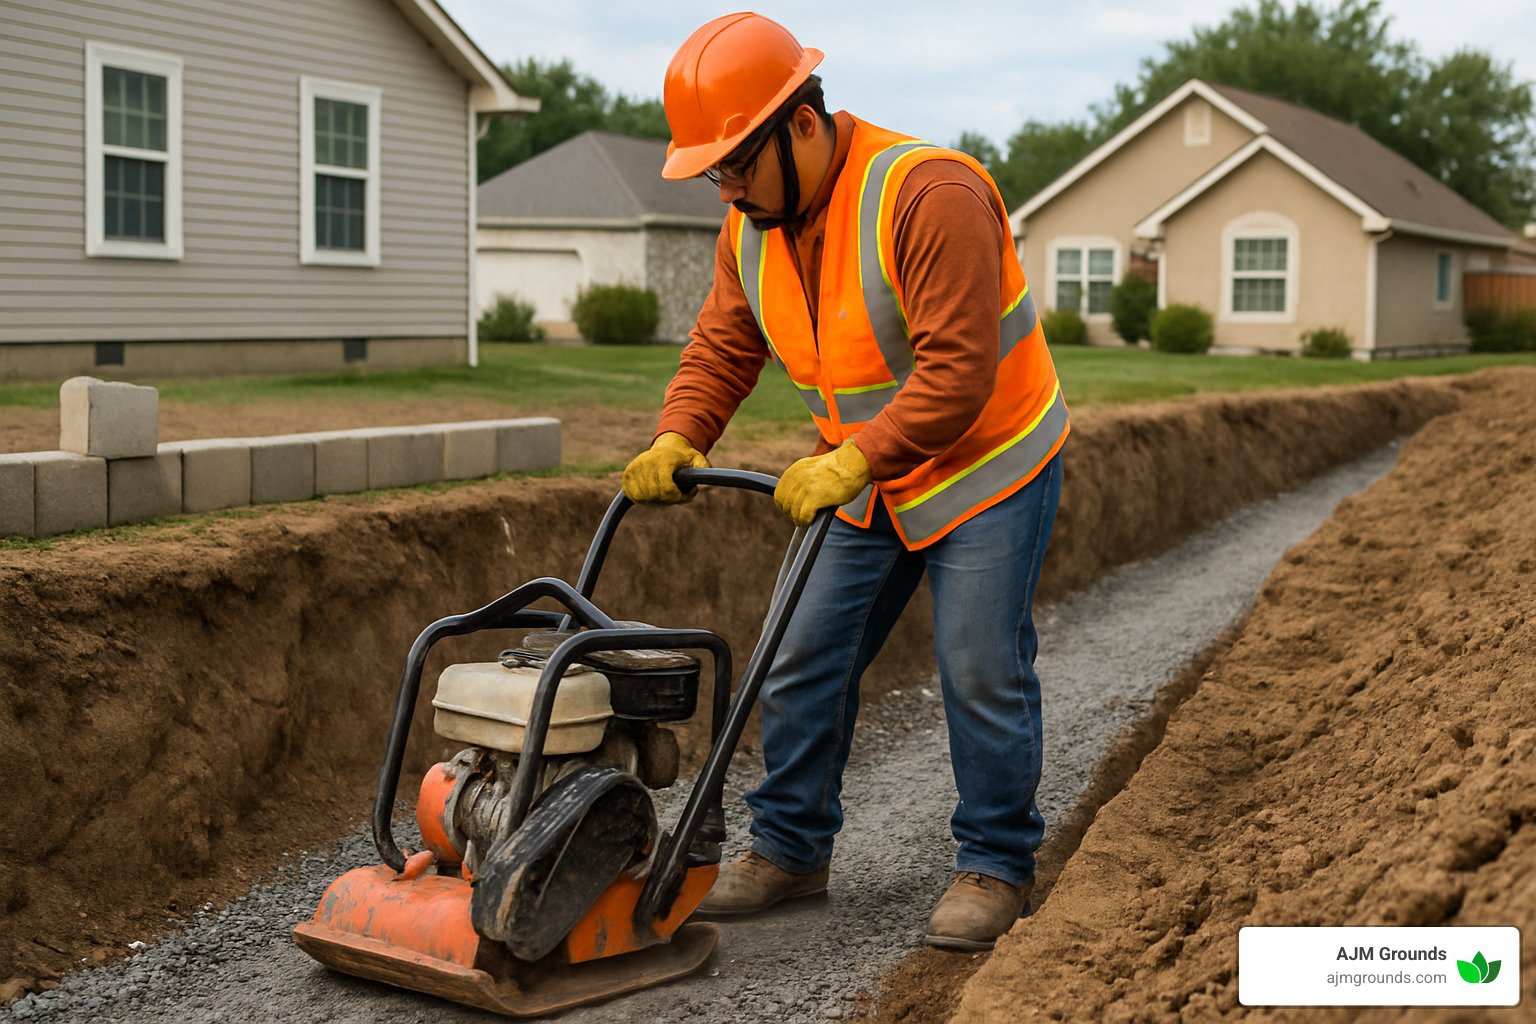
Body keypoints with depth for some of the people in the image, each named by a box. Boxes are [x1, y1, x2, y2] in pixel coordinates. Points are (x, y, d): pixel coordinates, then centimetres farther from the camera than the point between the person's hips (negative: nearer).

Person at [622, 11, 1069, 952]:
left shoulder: (929, 196, -28)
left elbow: (958, 374, -32)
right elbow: (722, 348, 3)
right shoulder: (753, 225, -3)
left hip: (988, 463, -7)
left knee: (982, 672, -6)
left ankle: (996, 865, 11)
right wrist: (677, 440, -15)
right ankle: (790, 849, 19)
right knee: (806, 661, 5)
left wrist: (852, 459, -37)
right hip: (868, 475, 7)